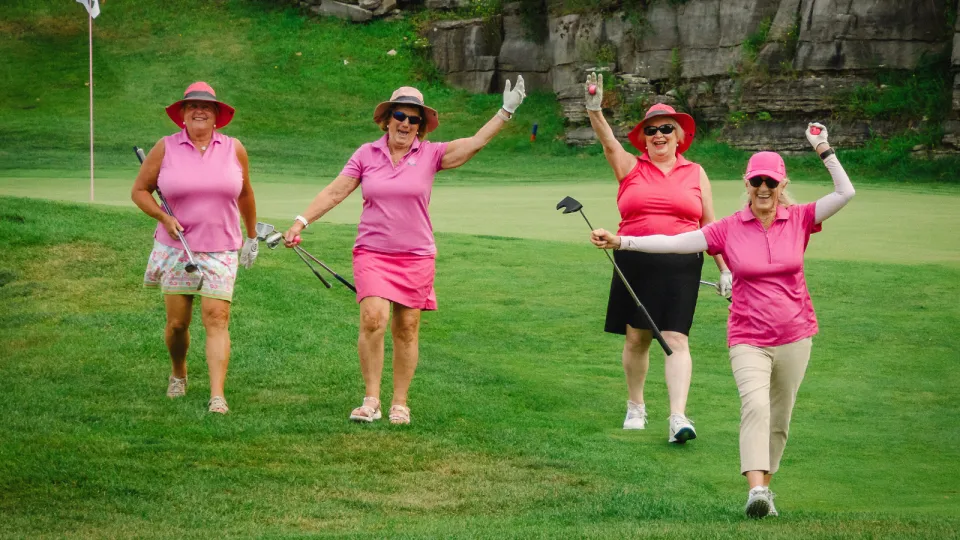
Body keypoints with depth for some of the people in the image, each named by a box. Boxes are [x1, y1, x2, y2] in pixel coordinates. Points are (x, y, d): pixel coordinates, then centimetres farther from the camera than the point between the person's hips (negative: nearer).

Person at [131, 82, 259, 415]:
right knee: (177, 322, 4)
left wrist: (252, 237, 21)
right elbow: (139, 191, 5)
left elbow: (245, 195, 17)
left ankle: (217, 395, -15)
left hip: (220, 250, 0)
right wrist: (164, 217, -11)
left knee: (216, 318, -11)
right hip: (176, 249, 0)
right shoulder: (166, 148, 0)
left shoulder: (234, 149, 4)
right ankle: (178, 374, 34)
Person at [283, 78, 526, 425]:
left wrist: (506, 111, -13)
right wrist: (301, 222, -3)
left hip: (416, 256, 1)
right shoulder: (366, 154, 5)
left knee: (406, 330, 3)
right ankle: (371, 399, -10)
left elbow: (475, 143, -5)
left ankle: (400, 403, 15)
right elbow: (334, 192, 5)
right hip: (372, 253, -1)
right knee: (373, 319, -18)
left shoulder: (430, 155, 2)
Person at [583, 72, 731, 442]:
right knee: (636, 338, 7)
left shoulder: (695, 174, 11)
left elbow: (709, 227, 13)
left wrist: (724, 269, 10)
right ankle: (635, 406, 25)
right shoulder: (631, 167, 8)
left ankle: (678, 417, -15)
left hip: (680, 266, -1)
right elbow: (608, 142, -11)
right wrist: (595, 110, -30)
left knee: (676, 338, -9)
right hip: (634, 264, 1)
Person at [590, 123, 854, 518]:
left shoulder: (799, 220, 0)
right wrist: (621, 242, -15)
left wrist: (823, 150, -11)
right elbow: (673, 242, -7)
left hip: (795, 337, 2)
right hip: (748, 339, -2)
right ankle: (755, 491, -34)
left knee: (779, 420, 10)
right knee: (755, 405, -23)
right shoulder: (729, 229, -3)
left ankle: (764, 487, 28)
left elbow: (845, 193, -6)